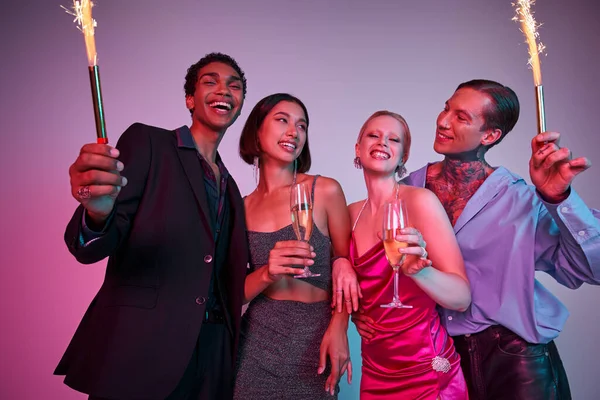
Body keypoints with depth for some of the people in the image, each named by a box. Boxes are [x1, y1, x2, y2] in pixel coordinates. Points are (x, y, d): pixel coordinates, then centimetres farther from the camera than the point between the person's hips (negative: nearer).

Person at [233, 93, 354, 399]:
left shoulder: (325, 191, -6)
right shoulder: (243, 207, 1)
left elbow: (345, 267, -1)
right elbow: (237, 293, 1)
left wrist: (338, 329, -15)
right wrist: (267, 273, -19)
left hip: (313, 340, -1)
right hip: (256, 343, 2)